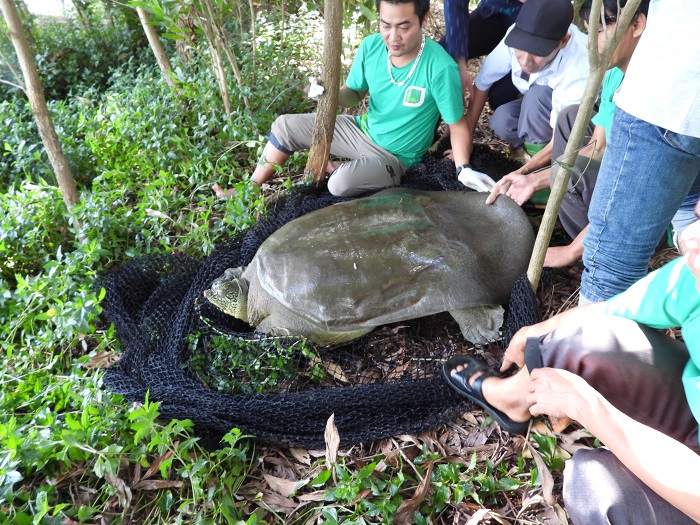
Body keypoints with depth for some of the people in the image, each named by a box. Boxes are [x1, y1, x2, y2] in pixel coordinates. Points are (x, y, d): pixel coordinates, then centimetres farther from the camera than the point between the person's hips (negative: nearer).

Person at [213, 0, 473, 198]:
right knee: (285, 125, 3)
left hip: (394, 155, -5)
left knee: (341, 183, -35)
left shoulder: (441, 68, -28)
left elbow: (457, 123, -17)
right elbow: (355, 92, 3)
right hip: (362, 129, 6)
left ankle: (335, 168, 5)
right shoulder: (371, 46, -12)